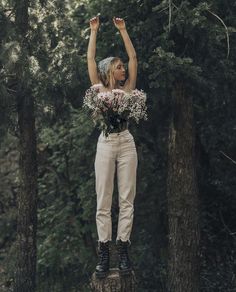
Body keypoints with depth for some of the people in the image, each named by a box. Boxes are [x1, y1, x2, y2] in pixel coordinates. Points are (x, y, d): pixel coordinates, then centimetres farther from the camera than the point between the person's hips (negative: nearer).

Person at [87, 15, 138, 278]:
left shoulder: (127, 88, 10)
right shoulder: (99, 89, 6)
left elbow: (133, 57, 9)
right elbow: (90, 59, 5)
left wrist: (122, 30, 11)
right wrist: (94, 31, 9)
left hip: (126, 143, 2)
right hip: (106, 144, -2)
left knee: (126, 199, 0)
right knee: (103, 200, -1)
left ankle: (123, 249, 3)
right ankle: (103, 253, 2)